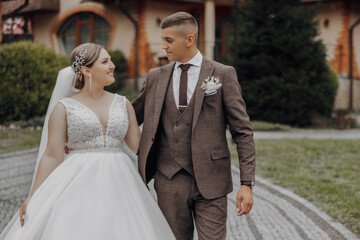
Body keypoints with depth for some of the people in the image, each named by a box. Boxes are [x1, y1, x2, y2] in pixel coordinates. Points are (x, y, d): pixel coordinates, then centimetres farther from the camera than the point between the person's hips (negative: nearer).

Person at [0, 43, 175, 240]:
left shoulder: (123, 104, 11)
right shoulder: (64, 108, 1)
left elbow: (140, 147, 9)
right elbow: (52, 156, -2)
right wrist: (33, 198, -9)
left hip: (117, 186, 3)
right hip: (78, 185, -3)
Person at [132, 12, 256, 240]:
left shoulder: (223, 75, -1)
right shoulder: (156, 77, 9)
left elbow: (243, 131, -2)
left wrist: (247, 183, -9)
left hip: (210, 181, -3)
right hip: (169, 181, 3)